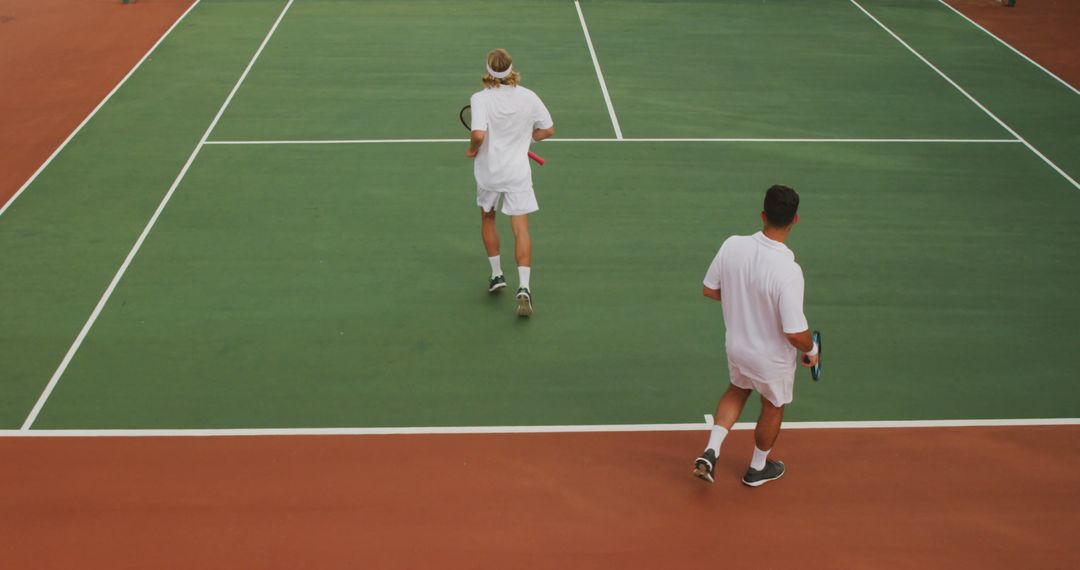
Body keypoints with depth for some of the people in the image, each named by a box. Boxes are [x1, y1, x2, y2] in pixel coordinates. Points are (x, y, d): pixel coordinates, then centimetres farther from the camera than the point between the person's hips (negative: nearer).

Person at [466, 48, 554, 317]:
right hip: (518, 174, 1)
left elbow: (479, 134, -27)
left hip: (489, 172, -1)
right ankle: (523, 287, -13)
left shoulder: (480, 99, -14)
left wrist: (471, 150, -7)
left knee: (487, 219, 24)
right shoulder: (529, 97, -4)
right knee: (521, 229, 0)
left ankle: (497, 275, 31)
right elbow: (548, 129, 6)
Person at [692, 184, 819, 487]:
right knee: (773, 407, 24)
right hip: (772, 358, -4)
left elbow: (709, 289, -4)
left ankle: (710, 452, 25)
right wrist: (811, 351, -9)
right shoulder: (788, 272, -36)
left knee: (737, 390, 34)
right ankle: (758, 468, 46)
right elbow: (795, 334, -31)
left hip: (736, 345, 4)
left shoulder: (732, 245, -20)